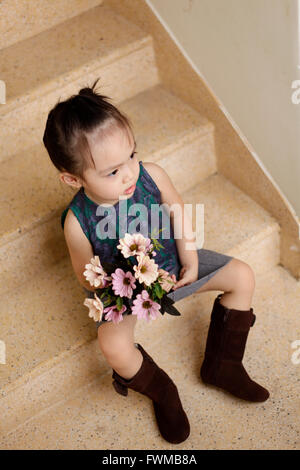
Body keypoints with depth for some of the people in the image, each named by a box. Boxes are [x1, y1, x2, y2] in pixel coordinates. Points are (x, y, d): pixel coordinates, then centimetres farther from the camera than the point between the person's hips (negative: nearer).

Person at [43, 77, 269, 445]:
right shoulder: (77, 222, -29)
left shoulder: (151, 175, -23)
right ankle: (161, 392, 5)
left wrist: (190, 262, -9)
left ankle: (221, 365, 14)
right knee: (114, 348, -30)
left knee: (242, 276, -3)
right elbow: (87, 276, -12)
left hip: (170, 264, 4)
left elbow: (177, 212, -3)